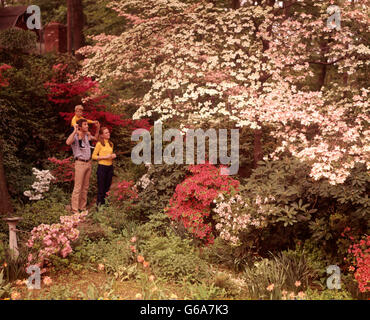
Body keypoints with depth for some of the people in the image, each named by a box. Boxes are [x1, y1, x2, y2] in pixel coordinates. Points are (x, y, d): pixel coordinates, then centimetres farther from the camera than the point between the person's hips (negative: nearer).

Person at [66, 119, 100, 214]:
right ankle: (75, 210, -1)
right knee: (78, 188, -6)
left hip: (88, 163, 7)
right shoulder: (75, 136, -12)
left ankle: (83, 207, 21)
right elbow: (68, 142, -35)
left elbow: (96, 138, 29)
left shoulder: (87, 135, 9)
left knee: (85, 187, 12)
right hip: (80, 163, -7)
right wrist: (75, 131, -30)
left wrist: (98, 128, 15)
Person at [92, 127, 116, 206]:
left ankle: (105, 204, 16)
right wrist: (105, 157, -17)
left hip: (110, 167, 6)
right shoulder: (99, 144, -5)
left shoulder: (111, 144, 13)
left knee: (107, 187, 8)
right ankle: (99, 204, 6)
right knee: (101, 188, -2)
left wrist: (113, 156, 4)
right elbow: (94, 156, -9)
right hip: (102, 166, -6)